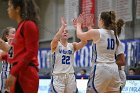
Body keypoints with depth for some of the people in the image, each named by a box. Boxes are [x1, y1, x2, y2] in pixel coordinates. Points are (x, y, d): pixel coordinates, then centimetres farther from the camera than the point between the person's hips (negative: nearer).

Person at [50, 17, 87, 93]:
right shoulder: (55, 45, 0)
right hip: (58, 76, -4)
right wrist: (63, 26, -22)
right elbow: (55, 39, -24)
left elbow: (84, 42, -10)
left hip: (70, 76, 4)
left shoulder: (72, 46, 9)